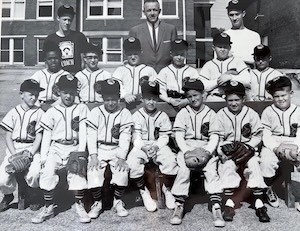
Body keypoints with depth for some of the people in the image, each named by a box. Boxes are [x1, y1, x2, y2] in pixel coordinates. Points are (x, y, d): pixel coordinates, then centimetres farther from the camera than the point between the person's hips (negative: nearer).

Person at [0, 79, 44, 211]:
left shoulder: (39, 113, 2)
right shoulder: (13, 113, 6)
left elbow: (39, 136, 0)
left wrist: (31, 152, -13)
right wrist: (14, 153, -9)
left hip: (32, 148, -1)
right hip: (14, 148, 2)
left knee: (34, 173, -26)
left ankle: (32, 196, 8)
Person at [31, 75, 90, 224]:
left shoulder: (81, 108, 9)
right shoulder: (51, 112, 11)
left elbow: (83, 131, 1)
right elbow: (46, 135, 9)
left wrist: (81, 151, -10)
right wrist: (43, 156, -2)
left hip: (75, 147, -1)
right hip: (56, 147, 2)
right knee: (47, 171, -20)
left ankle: (79, 205, -6)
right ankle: (48, 207, -4)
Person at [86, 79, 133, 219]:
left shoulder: (125, 113, 1)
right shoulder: (95, 112, 3)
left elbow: (125, 137, -5)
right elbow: (91, 135, -3)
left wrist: (122, 157, -16)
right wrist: (93, 156, -14)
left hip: (117, 150, 0)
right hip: (99, 150, 1)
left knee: (122, 170, -24)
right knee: (93, 171, -22)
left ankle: (118, 202, 0)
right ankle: (97, 202, 1)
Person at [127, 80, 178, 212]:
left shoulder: (163, 116, 6)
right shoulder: (136, 116, 3)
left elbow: (164, 137, 1)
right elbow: (136, 137, -4)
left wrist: (156, 146, -17)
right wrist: (144, 147, -21)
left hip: (159, 146, 1)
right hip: (140, 147, 0)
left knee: (170, 160, -27)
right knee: (132, 163, -29)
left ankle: (166, 189, 1)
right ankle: (143, 191, -6)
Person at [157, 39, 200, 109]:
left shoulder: (192, 71, 12)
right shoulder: (164, 71, 13)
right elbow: (161, 91, 4)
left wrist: (187, 100, -12)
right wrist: (170, 100, -12)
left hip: (188, 104, 0)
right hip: (169, 105, 0)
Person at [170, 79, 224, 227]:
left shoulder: (211, 114, 8)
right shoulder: (183, 113, 8)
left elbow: (214, 137, 1)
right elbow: (179, 136, 0)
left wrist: (207, 151, -17)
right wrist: (186, 151, -16)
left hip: (206, 149, 0)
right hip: (186, 148, 0)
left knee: (212, 171, -23)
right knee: (183, 170, -25)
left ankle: (216, 208, -22)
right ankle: (179, 206, -17)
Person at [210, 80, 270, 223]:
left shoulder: (251, 114, 3)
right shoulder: (220, 115, 2)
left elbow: (257, 136, 3)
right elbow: (216, 137, -1)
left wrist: (247, 146, -13)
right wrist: (222, 150, -18)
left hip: (248, 149, 1)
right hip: (228, 152, 0)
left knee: (254, 165, -26)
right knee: (227, 166, -27)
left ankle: (259, 203, -17)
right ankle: (229, 203, -20)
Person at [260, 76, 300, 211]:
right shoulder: (268, 112, 4)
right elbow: (266, 135, -2)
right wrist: (276, 149, -17)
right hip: (272, 144, -1)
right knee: (266, 162, -28)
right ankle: (269, 191, 0)